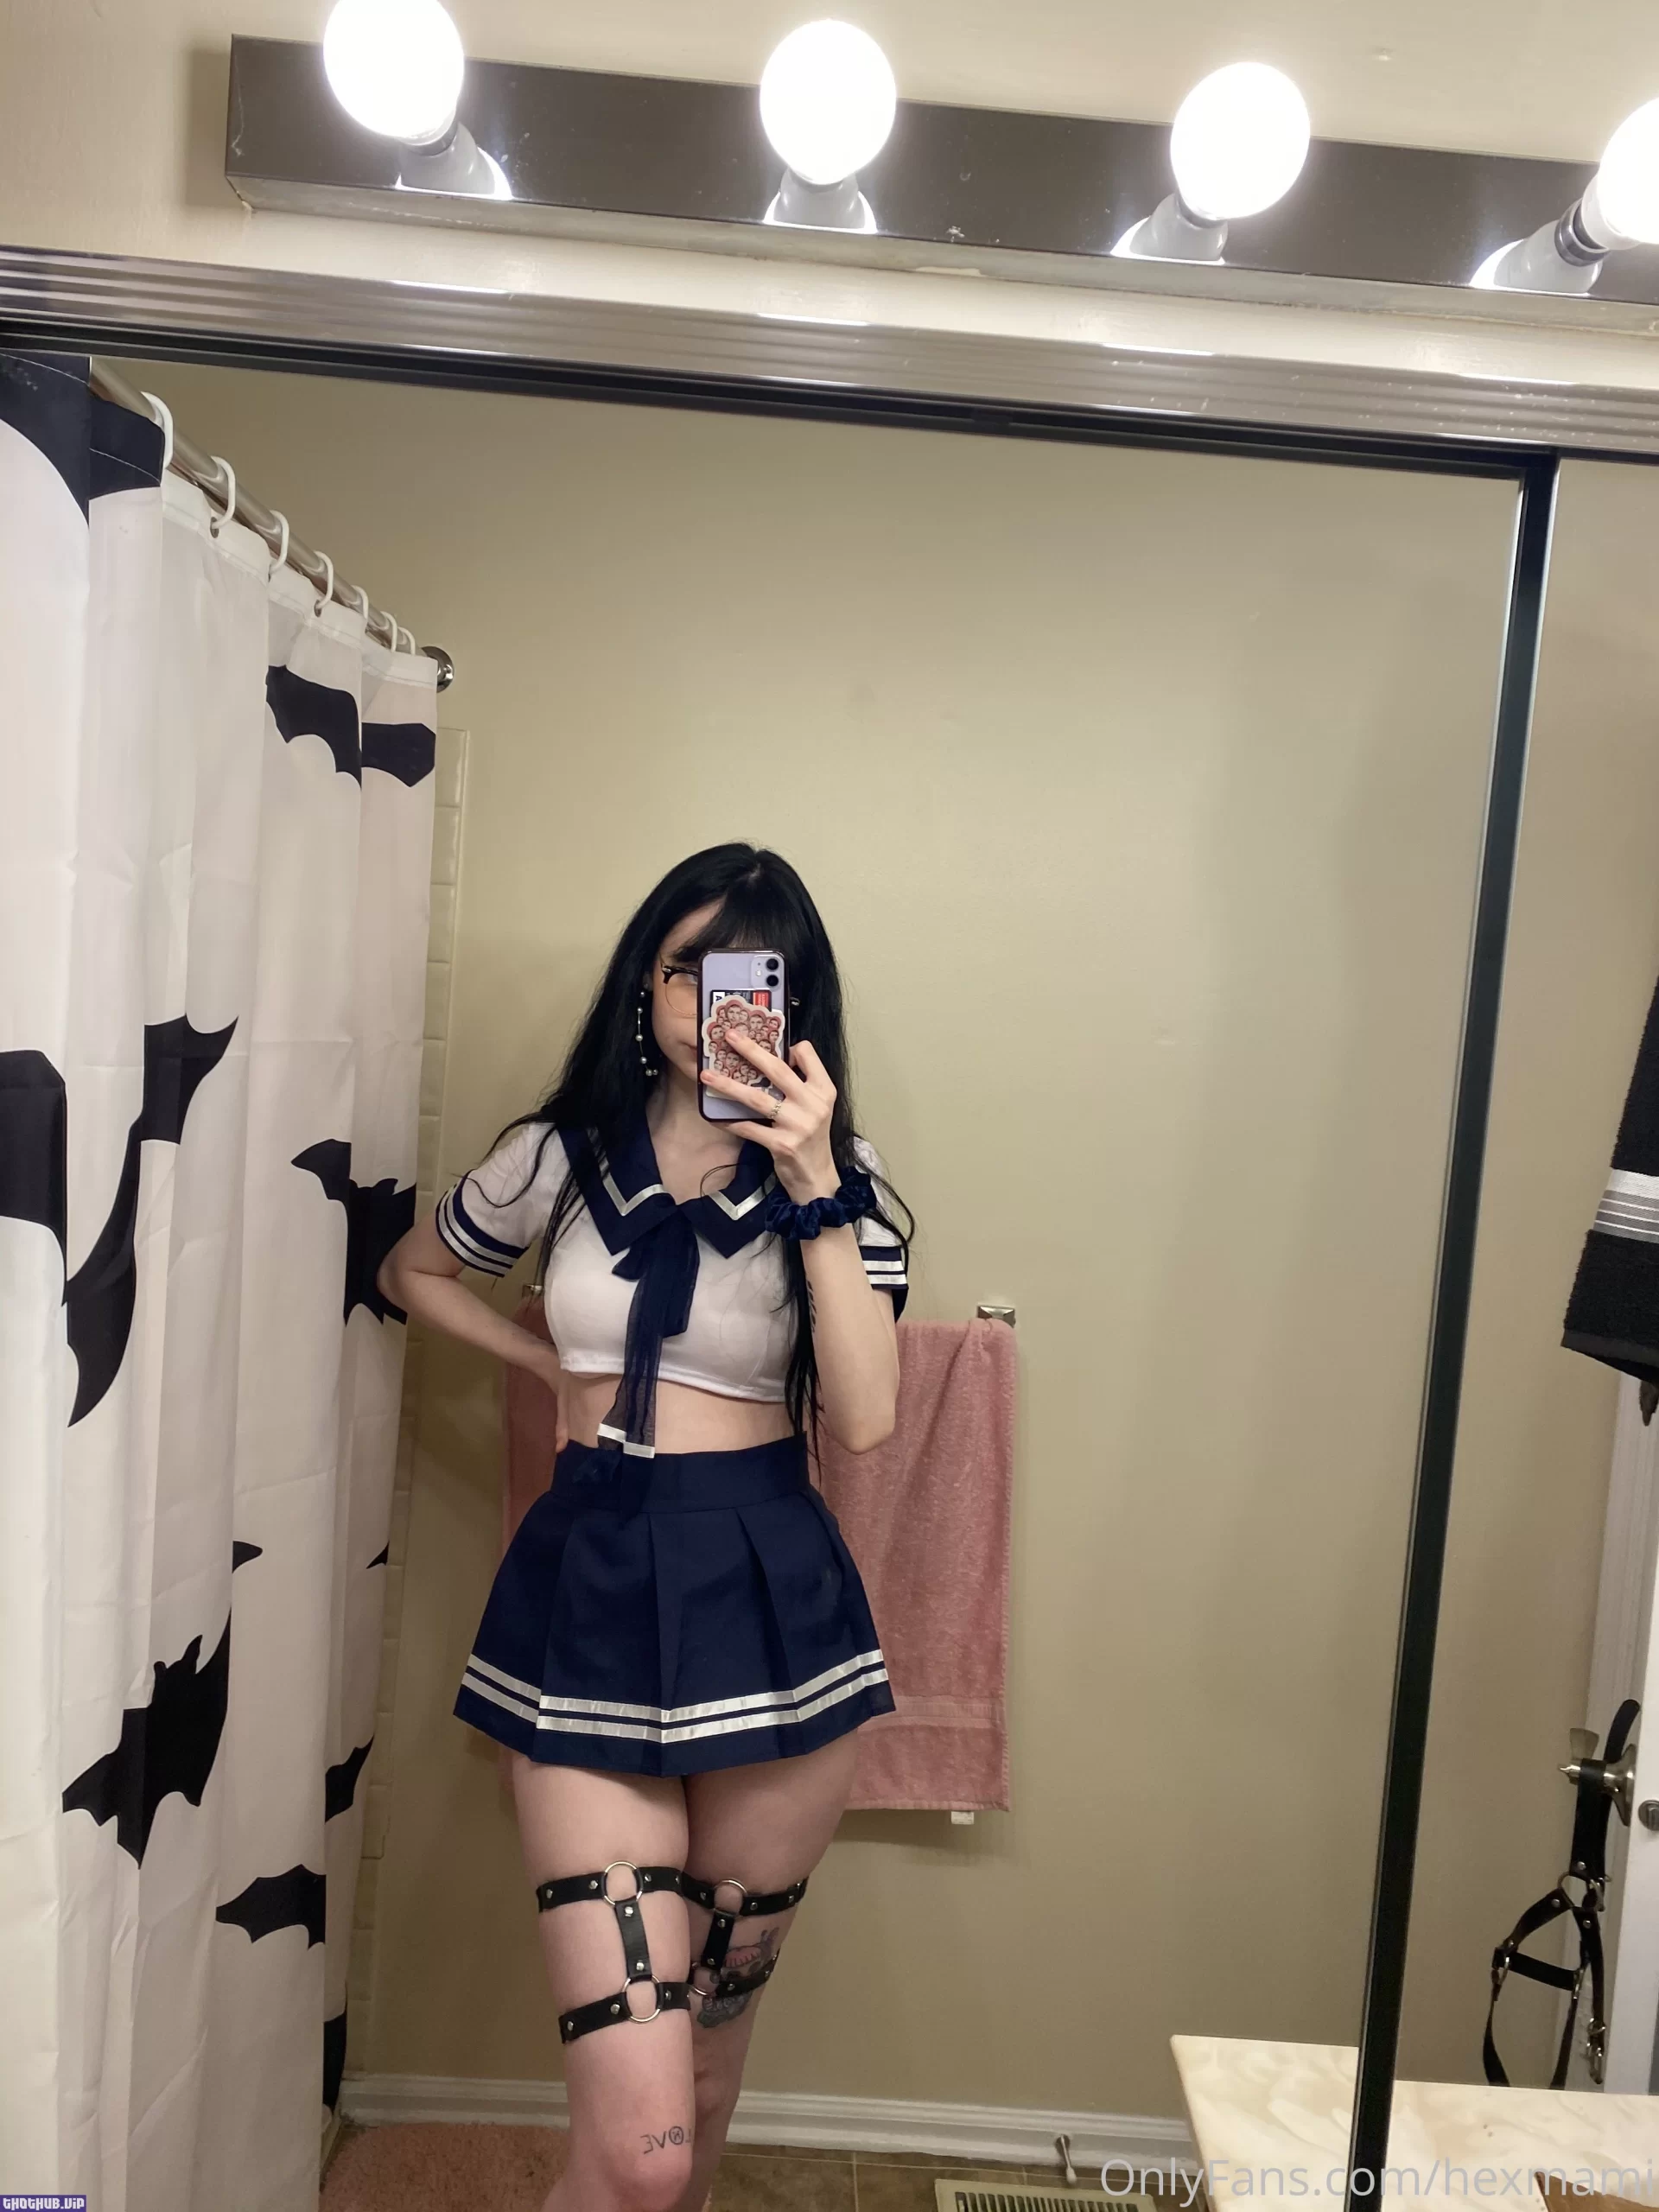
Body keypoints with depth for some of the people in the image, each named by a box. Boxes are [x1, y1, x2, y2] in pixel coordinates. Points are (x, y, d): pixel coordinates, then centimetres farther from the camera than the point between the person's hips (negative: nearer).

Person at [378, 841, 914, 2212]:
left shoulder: (842, 1177, 0)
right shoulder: (561, 1157, 2)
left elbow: (862, 1420, -13)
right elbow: (412, 1272, 21)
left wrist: (811, 1187, -20)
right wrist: (556, 1367, 8)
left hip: (773, 1610, 1)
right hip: (589, 1603, 0)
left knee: (710, 2052, 18)